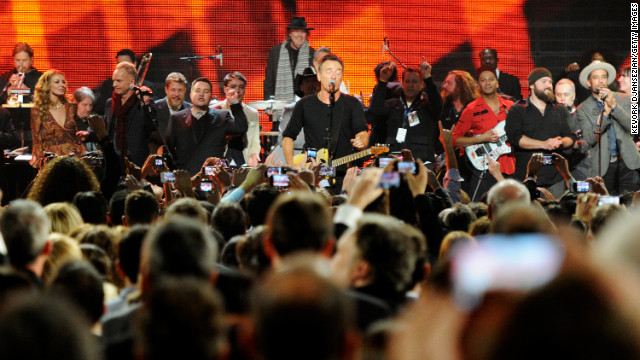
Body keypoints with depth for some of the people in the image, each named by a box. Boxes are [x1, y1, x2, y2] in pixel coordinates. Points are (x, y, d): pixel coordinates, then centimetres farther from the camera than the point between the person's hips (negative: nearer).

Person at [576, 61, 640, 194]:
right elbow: (590, 139, -5)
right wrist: (605, 114, -15)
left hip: (627, 163, 1)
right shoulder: (583, 109, 5)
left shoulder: (623, 99, 9)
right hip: (603, 167, -1)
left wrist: (614, 106, -12)